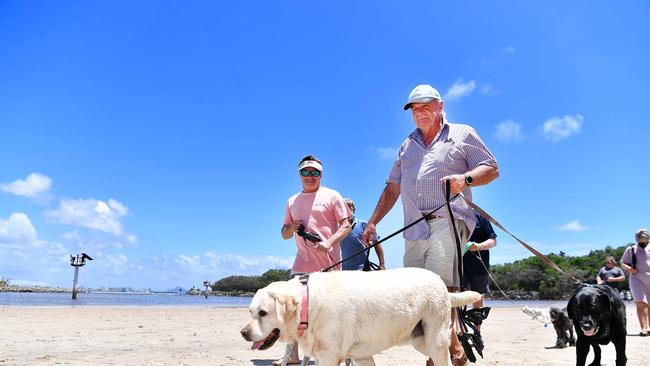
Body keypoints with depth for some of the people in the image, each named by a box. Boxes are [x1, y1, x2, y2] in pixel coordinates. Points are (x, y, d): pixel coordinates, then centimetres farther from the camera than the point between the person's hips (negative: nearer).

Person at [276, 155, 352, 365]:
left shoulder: (331, 196, 4)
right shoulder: (292, 202, 17)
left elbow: (346, 226, -3)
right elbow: (284, 234, 21)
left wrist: (329, 242, -19)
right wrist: (291, 228, -2)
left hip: (328, 262, -4)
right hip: (302, 263, 4)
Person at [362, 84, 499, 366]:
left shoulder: (462, 134, 14)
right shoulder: (407, 145, 27)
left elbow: (492, 168, 7)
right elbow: (392, 188, 26)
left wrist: (465, 178, -14)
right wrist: (373, 222, 20)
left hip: (447, 221, -5)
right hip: (415, 229, 6)